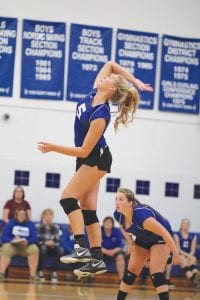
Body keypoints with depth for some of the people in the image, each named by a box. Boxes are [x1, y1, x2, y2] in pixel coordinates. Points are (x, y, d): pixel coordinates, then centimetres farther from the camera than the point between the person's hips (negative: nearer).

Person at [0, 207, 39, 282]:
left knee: (34, 249, -31)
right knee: (6, 248, -34)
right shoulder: (11, 223, 6)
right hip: (12, 245, -1)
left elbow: (34, 238, -6)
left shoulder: (30, 224, 7)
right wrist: (13, 240, -25)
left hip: (26, 247, 1)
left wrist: (27, 241, -28)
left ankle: (33, 275, -36)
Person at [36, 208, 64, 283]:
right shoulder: (38, 226, -9)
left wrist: (53, 244, -25)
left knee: (60, 250, -29)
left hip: (52, 248, 3)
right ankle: (40, 272, -30)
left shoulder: (56, 227, 0)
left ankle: (54, 272, -23)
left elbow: (57, 241, -2)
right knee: (42, 248, -39)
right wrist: (46, 243, -30)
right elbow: (36, 240, -15)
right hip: (41, 247, -3)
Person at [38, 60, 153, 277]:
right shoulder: (94, 94, -5)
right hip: (87, 161, 9)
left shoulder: (100, 116, -26)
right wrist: (135, 82, 5)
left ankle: (81, 248, -25)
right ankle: (97, 260, 3)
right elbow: (110, 64, 7)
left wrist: (54, 148, -21)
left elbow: (84, 151, -23)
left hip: (96, 160, -9)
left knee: (68, 197, -17)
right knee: (87, 209, 4)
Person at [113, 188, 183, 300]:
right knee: (131, 271, 6)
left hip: (160, 238, -7)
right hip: (143, 239, 7)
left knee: (156, 273, -20)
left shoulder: (141, 215, -40)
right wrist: (129, 241, -6)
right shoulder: (118, 215, -19)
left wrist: (175, 253, -27)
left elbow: (164, 233, -33)